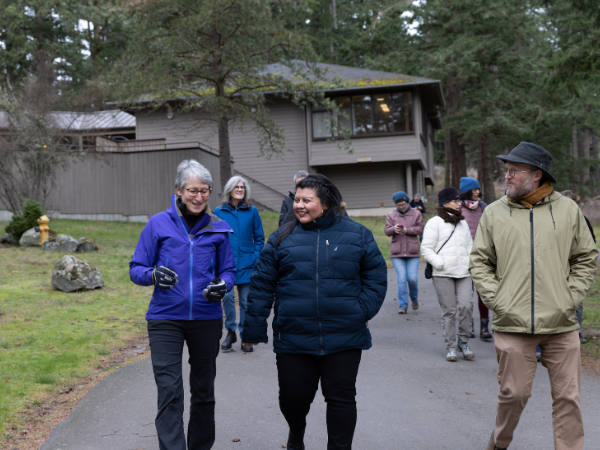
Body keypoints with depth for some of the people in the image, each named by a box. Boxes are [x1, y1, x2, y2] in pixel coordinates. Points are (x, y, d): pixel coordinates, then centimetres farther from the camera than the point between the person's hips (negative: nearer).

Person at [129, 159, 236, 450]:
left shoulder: (218, 228, 3)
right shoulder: (158, 224, -3)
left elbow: (228, 270, 8)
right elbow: (136, 269, -1)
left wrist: (222, 285, -15)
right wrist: (154, 275, -23)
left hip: (207, 318, 3)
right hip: (165, 318, -2)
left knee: (204, 388, 15)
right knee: (169, 392, -10)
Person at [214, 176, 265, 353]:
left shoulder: (252, 211, 3)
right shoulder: (219, 211, 3)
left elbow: (259, 237, 7)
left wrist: (255, 257, -4)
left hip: (246, 264, 0)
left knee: (246, 301, 4)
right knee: (227, 296, -10)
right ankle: (230, 332, 11)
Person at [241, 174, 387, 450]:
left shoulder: (356, 234, 3)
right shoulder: (282, 238, 3)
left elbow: (376, 275, 7)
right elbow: (262, 285, 4)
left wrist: (363, 311, -5)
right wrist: (253, 329, 2)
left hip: (344, 340, -1)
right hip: (293, 339, 1)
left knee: (341, 398, 5)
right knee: (293, 397, 11)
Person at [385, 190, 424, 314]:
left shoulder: (416, 214, 7)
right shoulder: (391, 215, 9)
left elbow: (421, 229, -3)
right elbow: (386, 231, -1)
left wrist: (407, 230, -17)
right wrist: (394, 229, -24)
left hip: (413, 252, 0)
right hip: (397, 253, 0)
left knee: (412, 278, -3)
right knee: (401, 279, -5)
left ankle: (414, 299, 25)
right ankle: (403, 305, 2)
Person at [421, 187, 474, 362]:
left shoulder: (463, 223, 19)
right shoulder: (435, 223, 0)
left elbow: (470, 245, 28)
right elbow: (426, 248, -4)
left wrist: (469, 262, 10)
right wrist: (440, 264, -13)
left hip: (463, 273, 4)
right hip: (443, 275, -4)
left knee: (466, 306, -10)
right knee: (449, 311, -1)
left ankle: (463, 341, 9)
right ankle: (450, 347, 10)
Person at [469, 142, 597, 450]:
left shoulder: (567, 210, 4)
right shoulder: (494, 213, 4)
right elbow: (480, 263, 7)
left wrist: (570, 298, -2)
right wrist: (497, 300, -5)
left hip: (561, 325, 1)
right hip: (512, 324, 0)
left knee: (567, 396, 5)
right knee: (513, 394, 6)